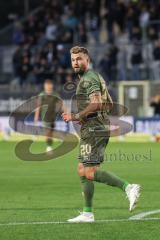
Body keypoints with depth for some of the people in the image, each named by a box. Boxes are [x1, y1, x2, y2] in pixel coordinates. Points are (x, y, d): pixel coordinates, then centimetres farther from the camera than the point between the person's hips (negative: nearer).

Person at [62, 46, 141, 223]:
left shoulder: (89, 78, -11)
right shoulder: (94, 77, 22)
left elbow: (96, 103, -25)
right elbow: (109, 104, 28)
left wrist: (76, 116, -18)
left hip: (93, 130, -10)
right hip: (92, 130, 10)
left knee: (90, 173, -14)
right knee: (82, 171, 9)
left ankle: (128, 187, -19)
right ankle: (87, 213, 10)